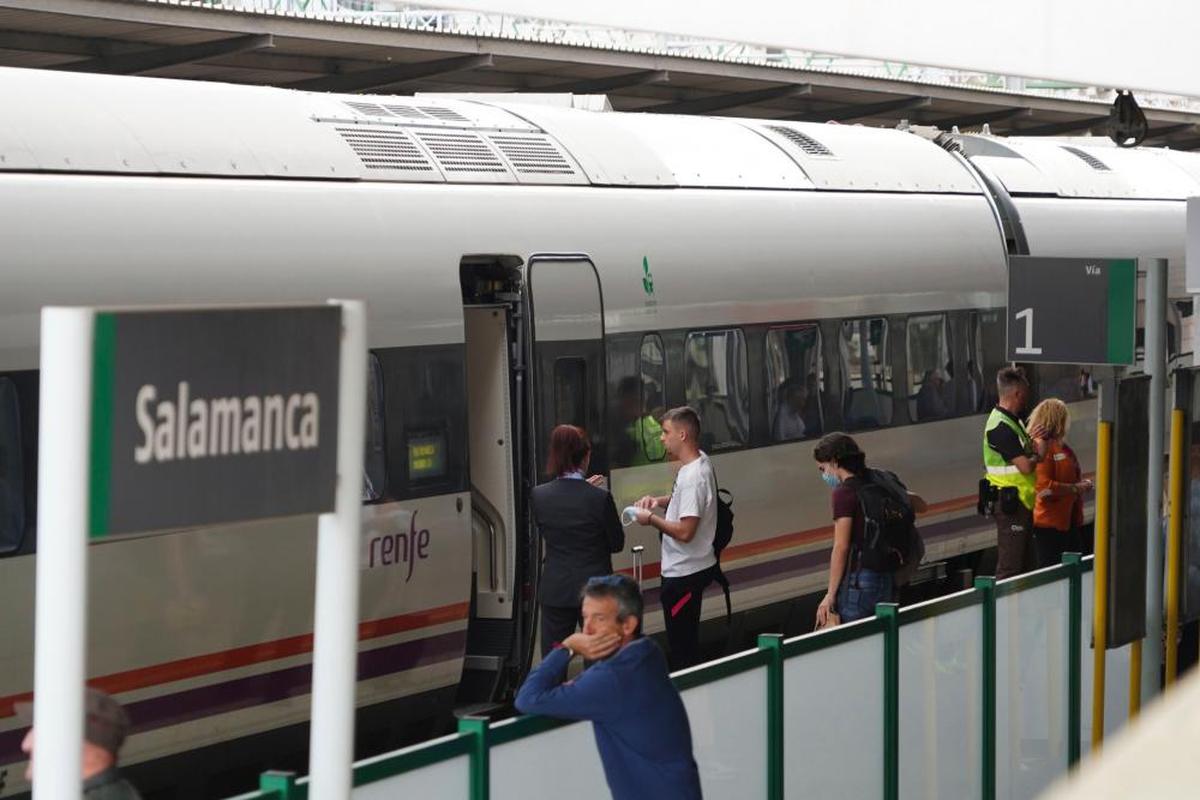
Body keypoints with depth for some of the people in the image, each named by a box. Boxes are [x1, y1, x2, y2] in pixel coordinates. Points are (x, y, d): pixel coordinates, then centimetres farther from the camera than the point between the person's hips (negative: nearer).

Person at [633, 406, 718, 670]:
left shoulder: (693, 477, -26)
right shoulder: (700, 461, 5)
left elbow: (685, 531, -29)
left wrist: (650, 518, -16)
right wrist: (659, 500, 8)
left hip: (684, 573, -10)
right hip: (691, 568, 10)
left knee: (681, 649, -1)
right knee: (687, 641, 21)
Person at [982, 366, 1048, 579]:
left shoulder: (1012, 421, 14)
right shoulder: (1000, 426, -20)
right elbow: (1025, 466, -24)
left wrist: (1029, 440, -2)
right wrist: (1038, 453, -3)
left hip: (1022, 500, 11)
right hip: (1009, 502, -11)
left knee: (1026, 565, 15)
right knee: (1009, 568, -8)